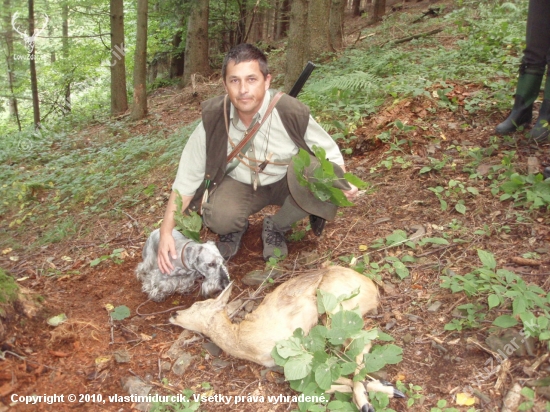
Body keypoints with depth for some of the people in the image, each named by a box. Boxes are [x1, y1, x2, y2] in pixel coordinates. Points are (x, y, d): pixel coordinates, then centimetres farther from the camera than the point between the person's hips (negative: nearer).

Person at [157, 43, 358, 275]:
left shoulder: (292, 113, -28)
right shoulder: (213, 119, -23)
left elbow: (329, 152, -11)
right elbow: (186, 179, -16)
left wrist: (342, 183, -32)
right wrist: (166, 233, -22)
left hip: (286, 182, 0)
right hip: (240, 184, 0)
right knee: (218, 217, -32)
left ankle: (276, 228, -1)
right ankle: (235, 228, 8)